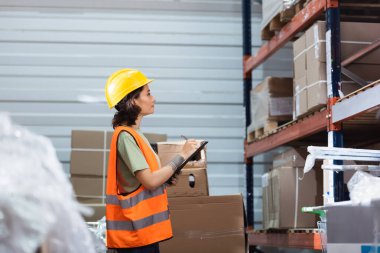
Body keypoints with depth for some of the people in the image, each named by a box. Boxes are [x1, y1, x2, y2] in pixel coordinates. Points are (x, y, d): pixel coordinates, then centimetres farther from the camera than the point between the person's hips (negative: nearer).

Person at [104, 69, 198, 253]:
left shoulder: (134, 134, 13)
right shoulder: (125, 135, -16)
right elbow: (150, 181, -20)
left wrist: (168, 177, 5)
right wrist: (182, 156, -13)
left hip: (144, 228, 9)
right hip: (135, 230, -9)